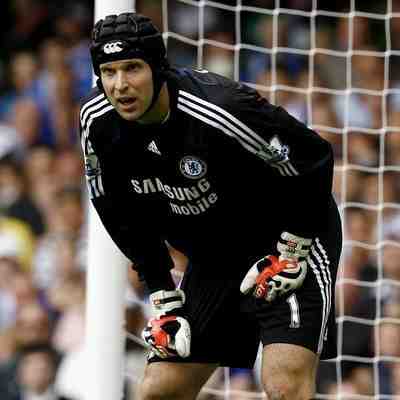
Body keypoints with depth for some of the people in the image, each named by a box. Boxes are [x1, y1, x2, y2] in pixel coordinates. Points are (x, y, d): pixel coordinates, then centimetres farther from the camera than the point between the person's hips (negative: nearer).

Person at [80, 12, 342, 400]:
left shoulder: (220, 109, -30)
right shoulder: (97, 121, -10)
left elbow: (314, 160, -19)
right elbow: (126, 217, 5)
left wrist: (291, 255, -13)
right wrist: (163, 297, 3)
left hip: (290, 241, -7)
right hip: (213, 259, 7)